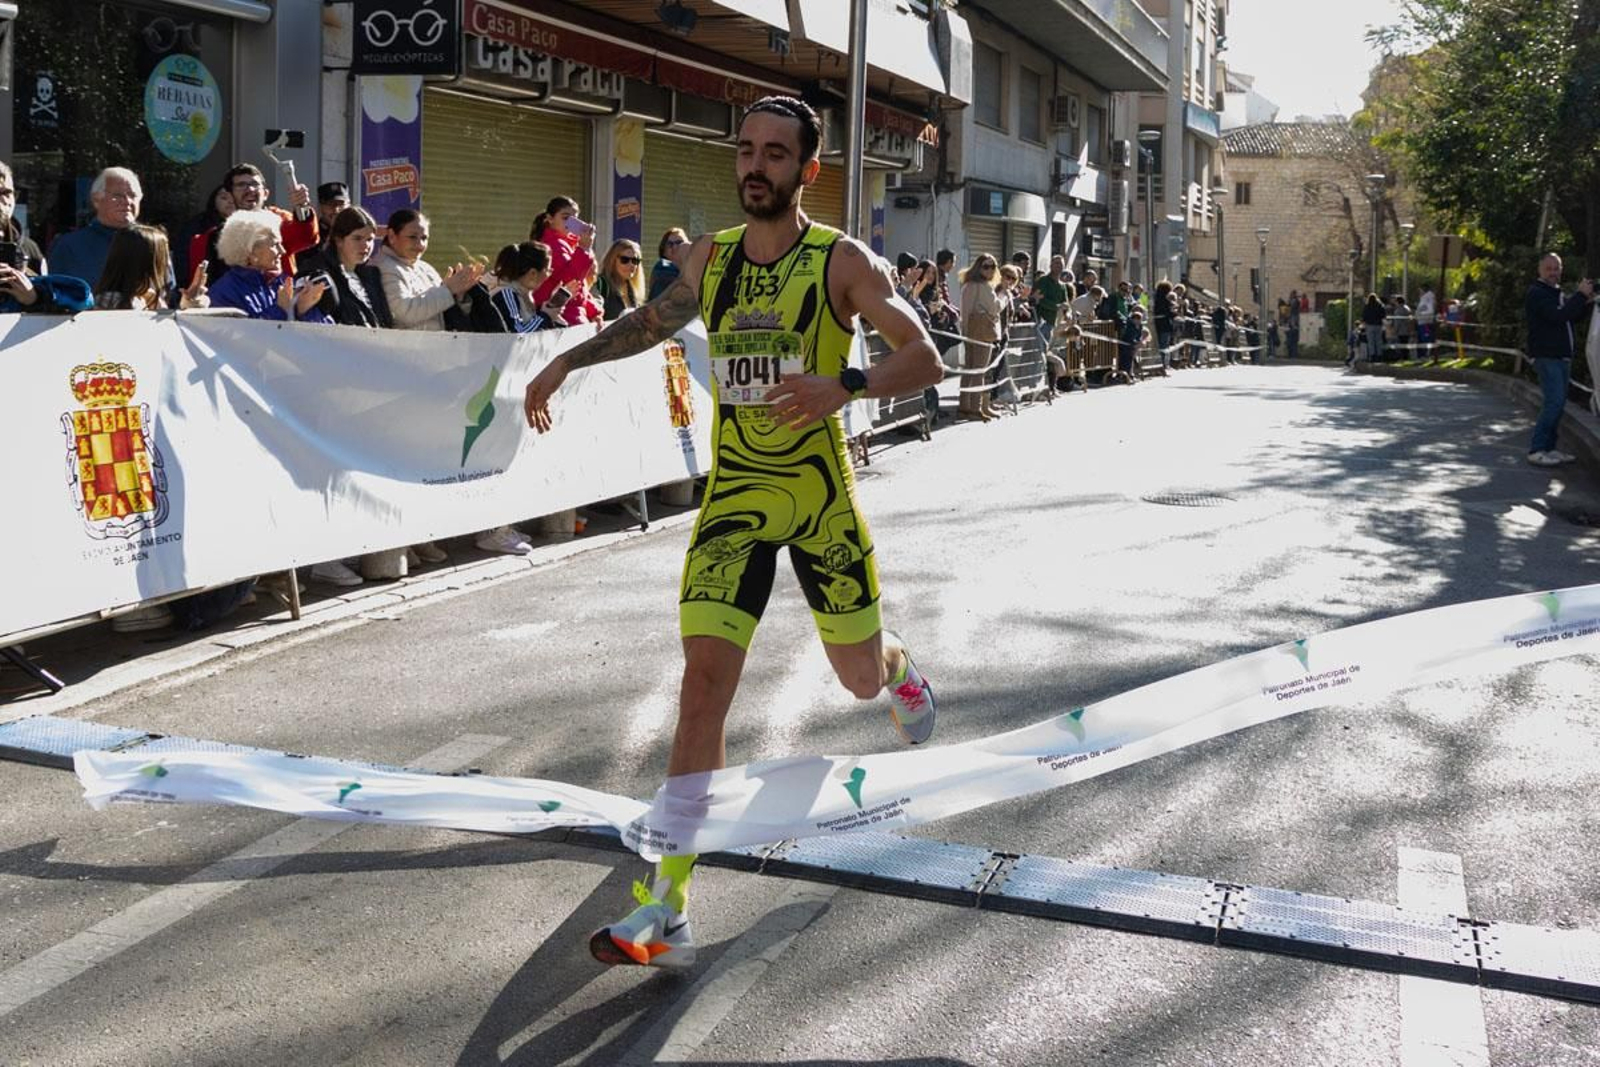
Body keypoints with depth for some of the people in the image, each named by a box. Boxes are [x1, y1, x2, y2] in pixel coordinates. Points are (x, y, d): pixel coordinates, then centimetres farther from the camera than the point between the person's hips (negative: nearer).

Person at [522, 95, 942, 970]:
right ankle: (666, 910, -11)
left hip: (821, 492, -2)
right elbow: (653, 321, 25)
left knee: (861, 677, 12)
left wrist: (843, 386, -28)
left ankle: (900, 671, 56)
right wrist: (570, 359, 16)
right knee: (704, 680, -12)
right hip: (734, 496, 2)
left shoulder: (842, 260, -6)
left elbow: (924, 359, -11)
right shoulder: (710, 258, 6)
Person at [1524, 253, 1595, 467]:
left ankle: (1549, 448, 14)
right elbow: (1558, 316, -22)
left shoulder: (1557, 293, 20)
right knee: (1554, 402, -17)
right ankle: (1536, 450, -17)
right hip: (1546, 357, -10)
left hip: (1562, 357, 10)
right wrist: (1581, 295, -17)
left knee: (1557, 403, 9)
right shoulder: (1537, 293, -10)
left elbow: (1571, 318, 22)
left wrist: (1584, 302, 6)